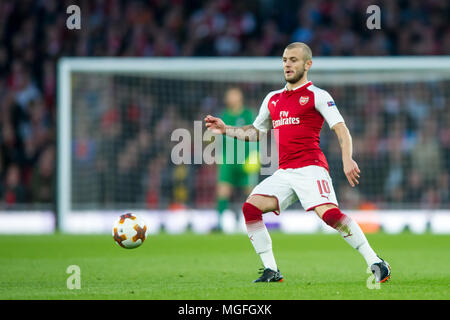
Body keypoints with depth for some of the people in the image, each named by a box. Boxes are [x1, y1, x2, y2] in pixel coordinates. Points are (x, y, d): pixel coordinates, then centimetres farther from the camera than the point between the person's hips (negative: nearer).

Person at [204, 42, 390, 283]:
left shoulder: (317, 96, 2)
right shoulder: (273, 99, 20)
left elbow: (341, 129, -7)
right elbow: (255, 132, 33)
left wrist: (347, 159, -22)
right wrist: (225, 129, 22)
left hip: (310, 168, -6)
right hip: (283, 172, 6)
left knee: (329, 213, -26)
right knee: (250, 207, -10)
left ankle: (375, 263, -18)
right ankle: (271, 270, -4)